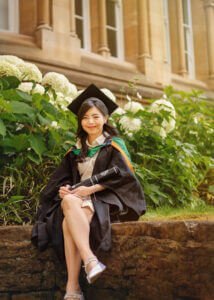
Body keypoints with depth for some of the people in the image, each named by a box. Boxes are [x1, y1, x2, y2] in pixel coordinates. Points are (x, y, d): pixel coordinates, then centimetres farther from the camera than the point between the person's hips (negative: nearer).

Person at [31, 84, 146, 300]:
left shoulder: (114, 145, 5)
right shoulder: (76, 150, 18)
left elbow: (120, 177, -7)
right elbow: (63, 177, 16)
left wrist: (91, 189, -17)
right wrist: (64, 189, -9)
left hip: (105, 198, -4)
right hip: (79, 198, 4)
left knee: (68, 222, -34)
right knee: (69, 201, -36)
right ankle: (90, 260, -49)